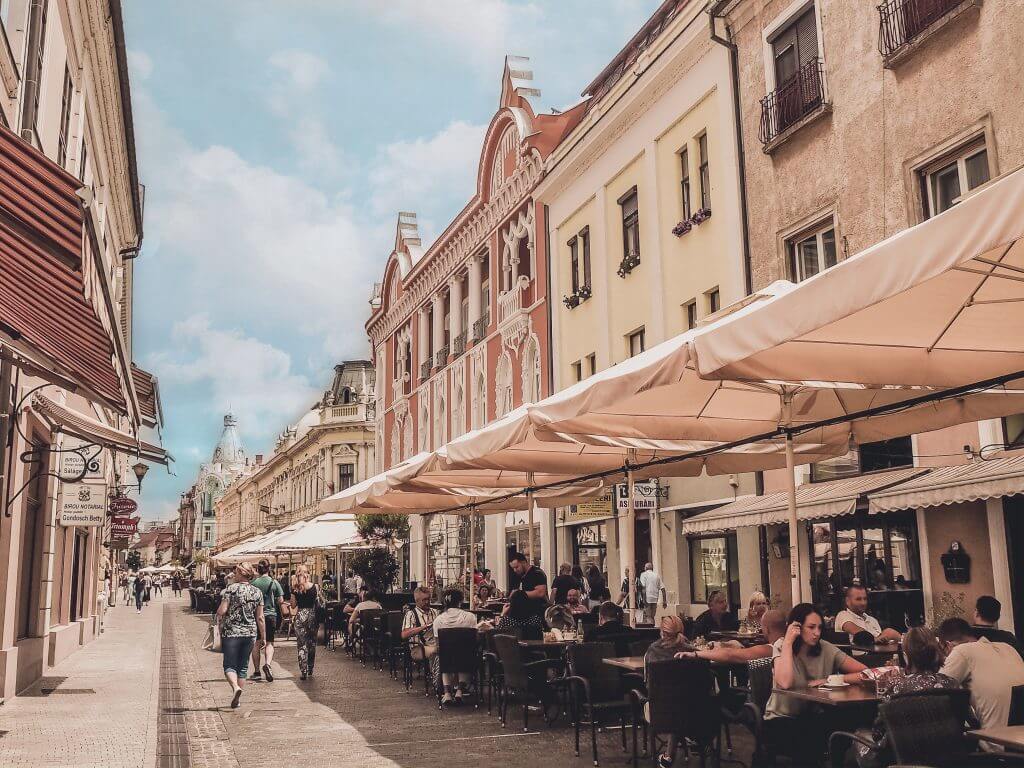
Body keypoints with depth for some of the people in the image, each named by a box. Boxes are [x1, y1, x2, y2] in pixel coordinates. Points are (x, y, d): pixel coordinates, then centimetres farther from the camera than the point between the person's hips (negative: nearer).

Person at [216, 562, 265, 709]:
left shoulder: (231, 589, -8)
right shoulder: (257, 592, 3)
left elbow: (221, 611, -14)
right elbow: (260, 617, 3)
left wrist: (218, 614, 9)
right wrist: (262, 636, 10)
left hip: (231, 632, -4)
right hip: (250, 633, 4)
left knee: (230, 665, 1)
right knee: (243, 666, 13)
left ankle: (235, 687, -25)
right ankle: (236, 699, 17)